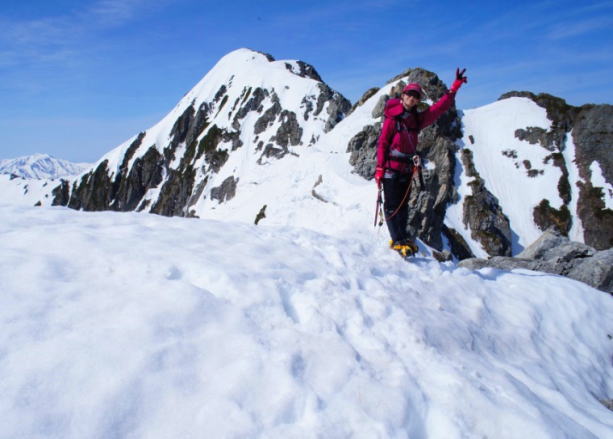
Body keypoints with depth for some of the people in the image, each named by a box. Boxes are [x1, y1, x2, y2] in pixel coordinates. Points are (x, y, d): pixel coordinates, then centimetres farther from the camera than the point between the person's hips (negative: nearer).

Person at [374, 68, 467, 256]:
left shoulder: (417, 119, 9)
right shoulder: (392, 118, -8)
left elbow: (439, 107, 9)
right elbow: (382, 143, -11)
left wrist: (455, 86, 3)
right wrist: (379, 168, -17)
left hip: (406, 169, 7)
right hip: (390, 169, -7)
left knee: (403, 205, 11)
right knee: (392, 205, -4)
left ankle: (401, 237, 19)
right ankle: (397, 240, -1)